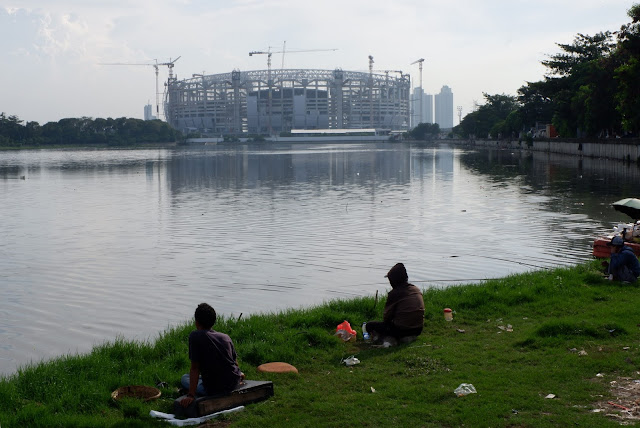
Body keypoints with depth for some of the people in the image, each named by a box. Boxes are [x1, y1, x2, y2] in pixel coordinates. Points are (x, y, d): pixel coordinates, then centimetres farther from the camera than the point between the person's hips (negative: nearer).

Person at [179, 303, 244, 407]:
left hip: (214, 388, -6)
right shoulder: (226, 337, 4)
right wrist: (239, 374, 37)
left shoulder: (195, 336, -12)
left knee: (185, 378, 20)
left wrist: (191, 395, -14)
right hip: (234, 383, 7)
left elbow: (195, 367, -15)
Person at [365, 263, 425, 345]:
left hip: (401, 329, -7)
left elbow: (387, 318, -8)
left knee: (369, 325, 8)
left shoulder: (394, 293, -13)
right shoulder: (417, 290, 5)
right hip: (418, 329, 7)